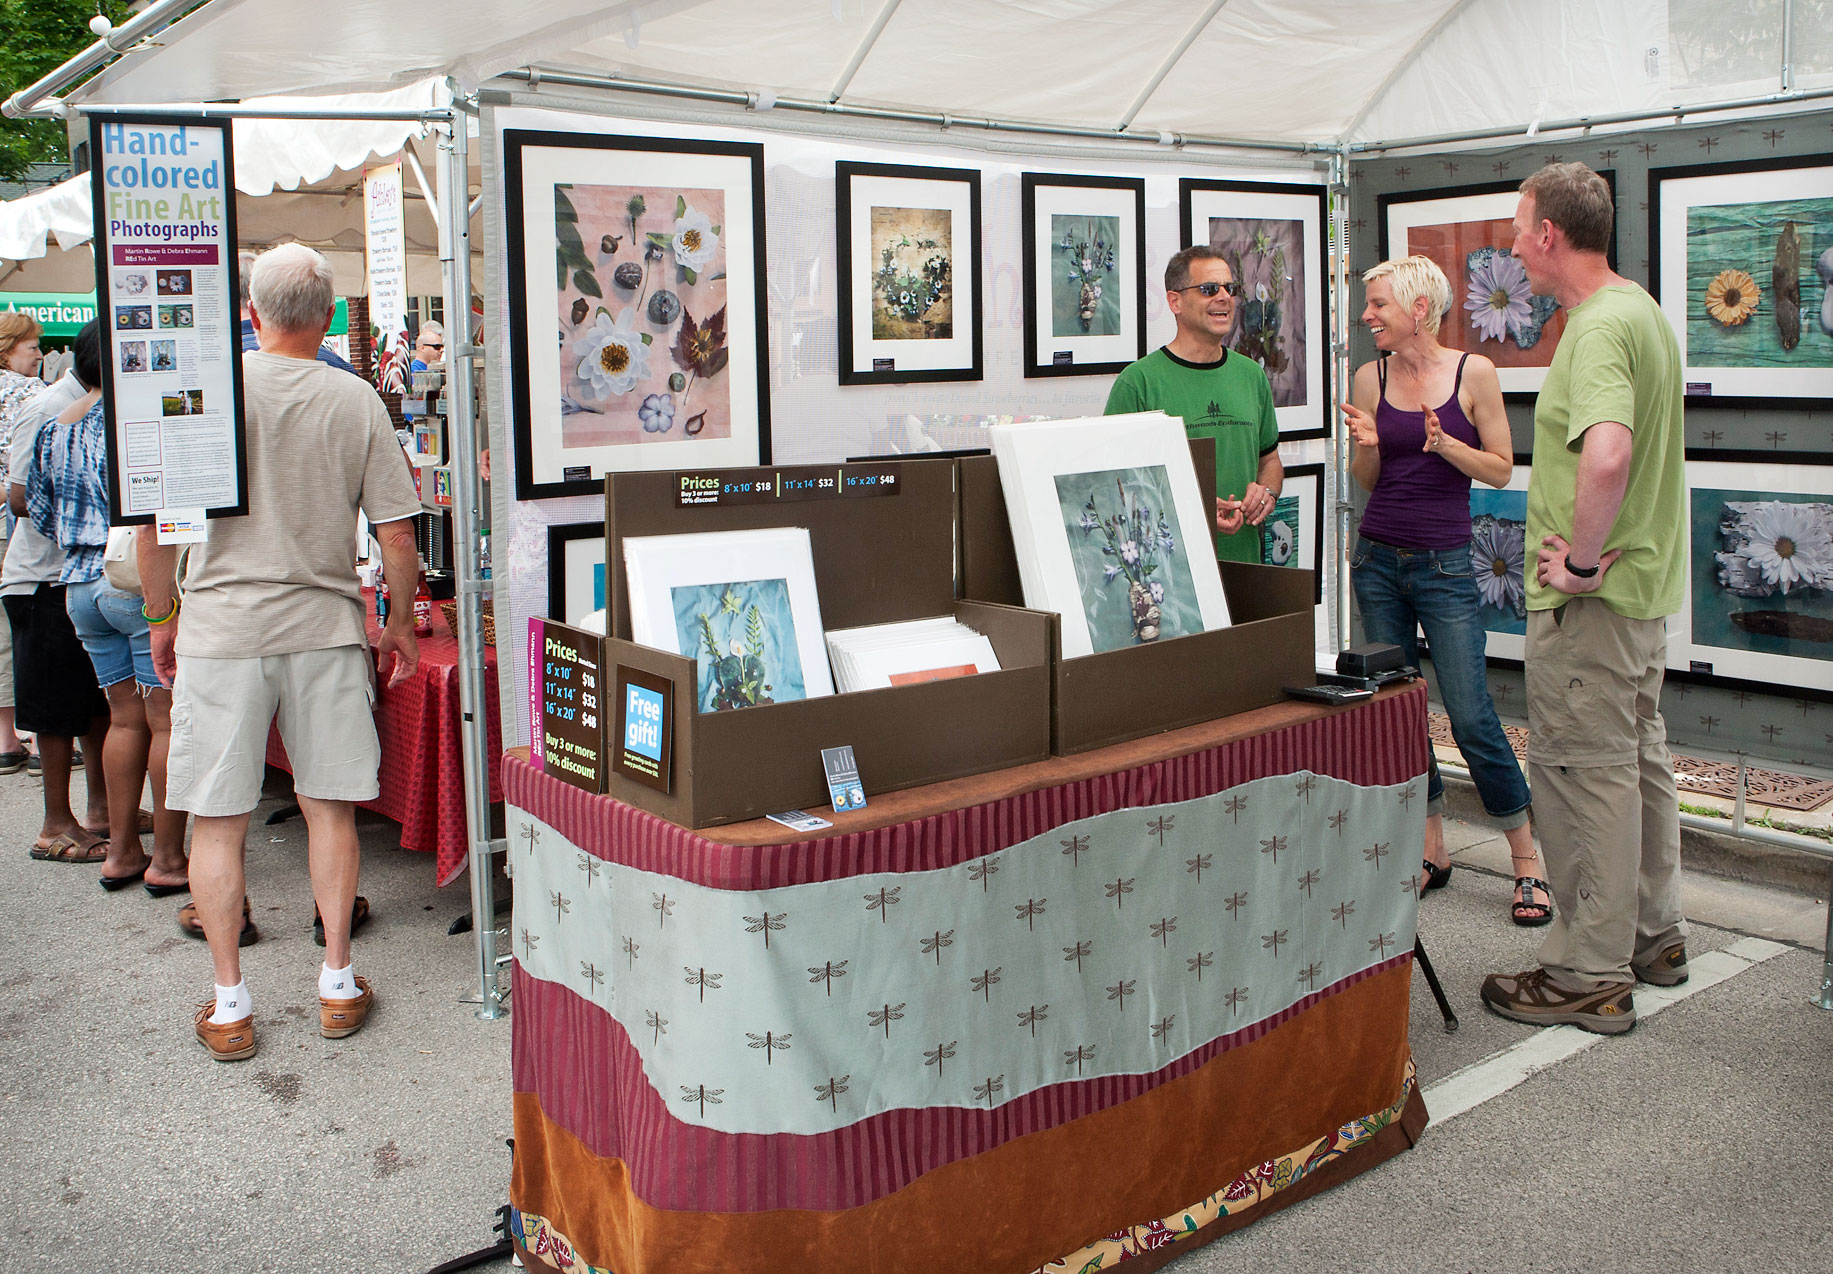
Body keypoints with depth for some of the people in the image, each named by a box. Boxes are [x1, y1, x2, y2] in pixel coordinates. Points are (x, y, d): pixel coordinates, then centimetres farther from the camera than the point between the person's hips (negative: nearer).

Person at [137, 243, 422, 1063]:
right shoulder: (356, 402, -2)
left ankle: (228, 1005, 13)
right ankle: (338, 983, 19)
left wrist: (161, 618, 9)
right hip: (324, 626, 1)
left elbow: (155, 527, -5)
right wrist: (401, 623, 13)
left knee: (217, 821, 7)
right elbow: (396, 538, -2)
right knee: (329, 808, 12)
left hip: (222, 626, -1)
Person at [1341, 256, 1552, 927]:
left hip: (1444, 563, -4)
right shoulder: (1371, 376, 5)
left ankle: (1528, 860, 9)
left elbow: (1501, 469, -1)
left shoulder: (1473, 372, -4)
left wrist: (1445, 444, -17)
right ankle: (1431, 851, 21)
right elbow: (1365, 480, 10)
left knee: (1471, 718, -6)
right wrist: (1368, 445, -11)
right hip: (1378, 561, 4)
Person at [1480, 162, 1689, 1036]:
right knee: (1639, 757, 19)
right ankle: (1653, 937, 33)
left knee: (1583, 770, -2)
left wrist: (1581, 561, -26)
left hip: (1590, 599, -10)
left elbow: (1607, 454, -39)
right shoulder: (1641, 308, 13)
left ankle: (1589, 977, 7)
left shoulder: (1597, 329, -21)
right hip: (1645, 576, 11)